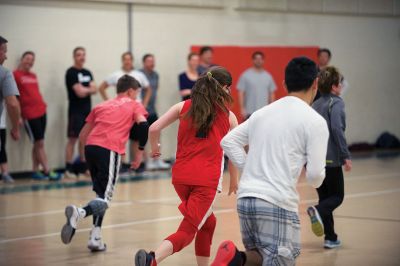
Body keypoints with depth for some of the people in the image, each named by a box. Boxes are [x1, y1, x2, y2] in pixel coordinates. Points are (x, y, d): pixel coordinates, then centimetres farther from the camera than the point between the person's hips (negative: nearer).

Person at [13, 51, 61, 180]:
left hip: (41, 112, 7)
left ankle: (36, 171, 15)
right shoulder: (15, 74, -5)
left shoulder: (33, 76, 16)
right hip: (29, 115, -7)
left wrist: (42, 104, 11)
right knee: (39, 143, -5)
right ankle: (48, 171, -2)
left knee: (38, 143, 9)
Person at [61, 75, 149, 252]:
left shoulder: (101, 106, 29)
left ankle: (95, 237, 9)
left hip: (90, 147, 5)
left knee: (101, 193, 18)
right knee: (105, 198, -6)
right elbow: (143, 125, -2)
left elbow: (82, 136, 24)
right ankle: (80, 213, -35)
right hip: (110, 150, -5)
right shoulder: (134, 105, 19)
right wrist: (140, 151, 6)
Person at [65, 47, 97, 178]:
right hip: (76, 110, -7)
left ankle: (83, 167, 14)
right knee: (73, 139, -8)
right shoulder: (71, 72, -8)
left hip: (87, 110, 7)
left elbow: (94, 90, 4)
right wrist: (89, 89, 2)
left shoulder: (87, 73, 16)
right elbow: (79, 92, -15)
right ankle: (69, 168, -7)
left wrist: (84, 90, -13)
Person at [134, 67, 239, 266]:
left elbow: (154, 129, 0)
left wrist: (154, 148, 21)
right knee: (187, 231, -9)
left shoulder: (183, 107, 9)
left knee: (208, 222, 26)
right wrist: (234, 180, 31)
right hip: (207, 180, -4)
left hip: (180, 176, 4)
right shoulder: (228, 116, 7)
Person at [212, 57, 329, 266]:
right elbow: (315, 176, -7)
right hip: (278, 204, -6)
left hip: (245, 198, 6)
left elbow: (228, 142, 19)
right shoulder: (315, 121, -4)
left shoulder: (262, 113, 15)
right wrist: (315, 179, 15)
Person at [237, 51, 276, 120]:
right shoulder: (245, 75, -3)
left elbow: (272, 93, 13)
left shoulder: (268, 76, 9)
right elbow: (240, 93, -5)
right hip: (250, 113, -4)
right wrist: (242, 109, -13)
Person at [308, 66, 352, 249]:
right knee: (337, 196, 5)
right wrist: (346, 155, -20)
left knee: (324, 197, 13)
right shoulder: (336, 103, -9)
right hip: (331, 159, -7)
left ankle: (330, 238, 12)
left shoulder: (315, 105, 13)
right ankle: (318, 211, -25)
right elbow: (336, 129, -21)